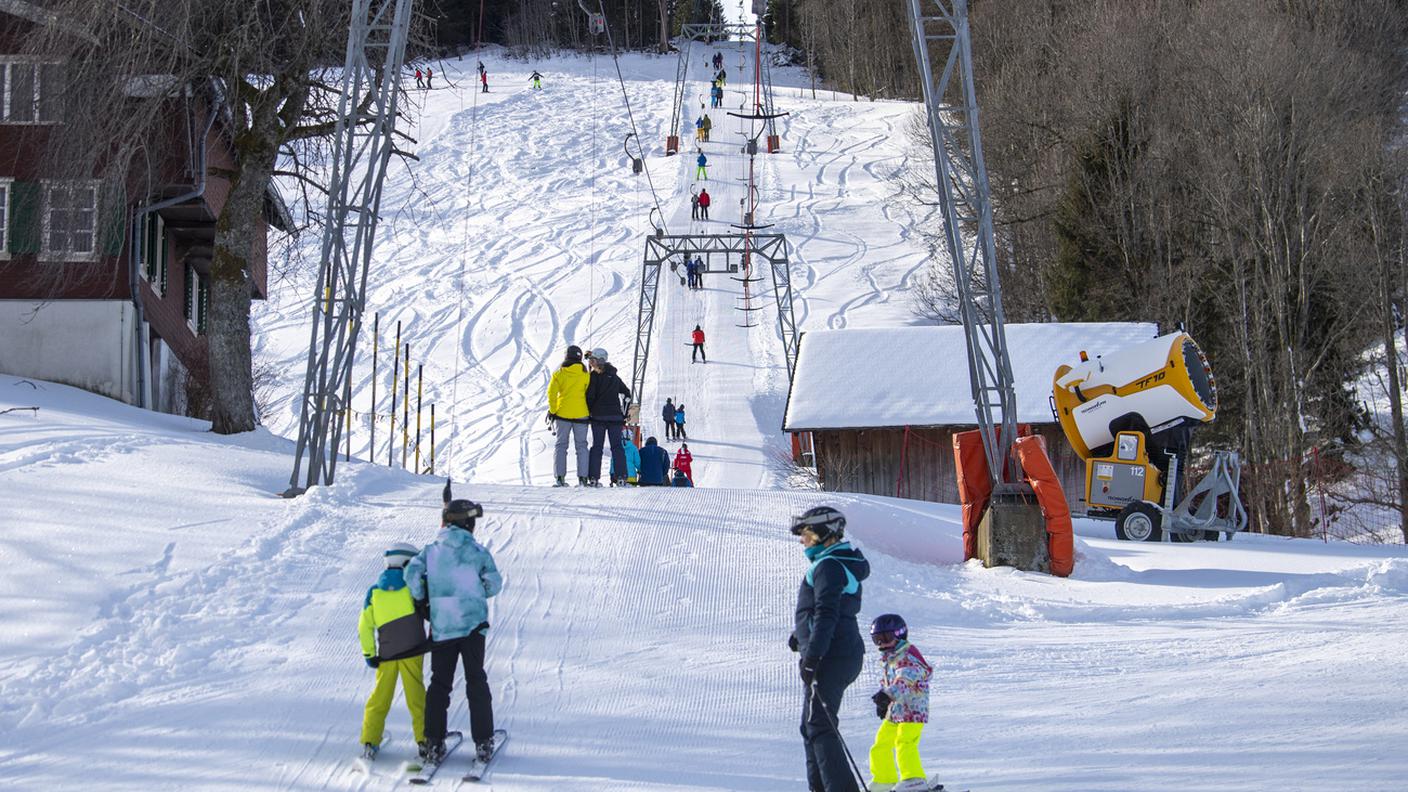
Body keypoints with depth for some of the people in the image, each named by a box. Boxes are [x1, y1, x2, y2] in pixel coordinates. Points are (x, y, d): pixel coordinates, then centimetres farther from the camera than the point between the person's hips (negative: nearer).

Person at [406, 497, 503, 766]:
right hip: (472, 623, -2)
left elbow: (412, 573, -9)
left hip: (441, 627, 2)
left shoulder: (431, 551, 3)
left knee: (439, 683, 8)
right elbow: (494, 584, -1)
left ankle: (434, 743, 3)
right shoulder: (478, 552, -2)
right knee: (476, 682, 5)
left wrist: (423, 601, 7)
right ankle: (483, 742, 2)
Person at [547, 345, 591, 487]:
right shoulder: (585, 375, -1)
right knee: (581, 445, 7)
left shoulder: (559, 374, -2)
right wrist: (590, 412, 11)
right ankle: (582, 477, 0)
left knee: (561, 444, 6)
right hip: (581, 415, 0)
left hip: (562, 413, 0)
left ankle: (560, 477, -4)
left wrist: (552, 411, 0)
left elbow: (552, 392, -8)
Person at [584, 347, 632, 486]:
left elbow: (590, 396, -10)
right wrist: (624, 414, 26)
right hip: (615, 416, 4)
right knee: (617, 446, 5)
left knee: (596, 446, -1)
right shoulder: (614, 377, 12)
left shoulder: (594, 376, -6)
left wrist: (589, 411, 4)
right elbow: (627, 393, 20)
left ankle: (593, 477, -8)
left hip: (598, 416, -4)